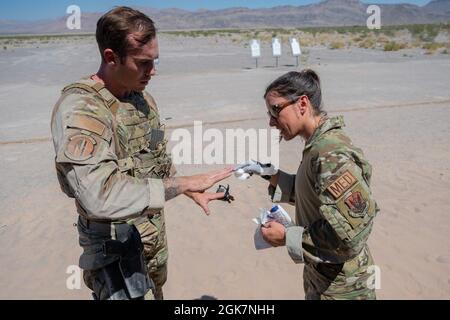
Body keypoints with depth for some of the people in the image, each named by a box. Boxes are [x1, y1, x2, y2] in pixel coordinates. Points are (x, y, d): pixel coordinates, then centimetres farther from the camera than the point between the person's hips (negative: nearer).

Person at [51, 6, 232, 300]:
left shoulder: (143, 98, 1)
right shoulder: (78, 108, -25)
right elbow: (99, 196, -38)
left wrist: (191, 191, 5)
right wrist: (181, 184, -32)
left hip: (154, 232, 8)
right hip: (115, 243, -7)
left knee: (157, 290, 25)